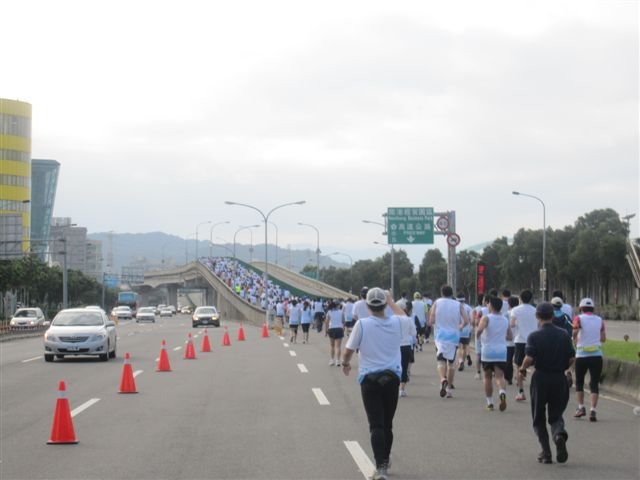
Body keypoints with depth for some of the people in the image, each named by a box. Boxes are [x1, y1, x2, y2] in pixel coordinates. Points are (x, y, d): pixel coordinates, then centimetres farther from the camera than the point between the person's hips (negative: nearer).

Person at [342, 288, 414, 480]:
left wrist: (345, 363, 16)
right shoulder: (396, 323, -2)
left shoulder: (362, 324, -11)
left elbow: (349, 351, -5)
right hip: (392, 377, 3)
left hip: (369, 378, -3)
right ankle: (385, 462, 31)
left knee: (376, 425, -6)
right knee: (387, 424, 16)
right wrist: (391, 302, 32)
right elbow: (407, 319, 24)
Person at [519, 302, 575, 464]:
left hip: (540, 378, -2)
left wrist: (522, 369, 2)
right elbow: (572, 358, 0)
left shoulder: (534, 336, -9)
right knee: (556, 414, 12)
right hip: (559, 379, 2)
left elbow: (529, 358, -18)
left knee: (539, 418, 11)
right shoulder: (563, 335, 0)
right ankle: (559, 433, -21)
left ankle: (546, 452, 5)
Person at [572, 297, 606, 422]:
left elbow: (574, 334, -17)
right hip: (597, 355, 2)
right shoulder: (600, 320, 7)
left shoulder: (579, 319, -3)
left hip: (582, 355, -2)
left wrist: (575, 342, 2)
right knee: (594, 383, 2)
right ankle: (593, 410, -9)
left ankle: (581, 407, 10)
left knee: (579, 382, 15)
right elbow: (603, 338, 6)